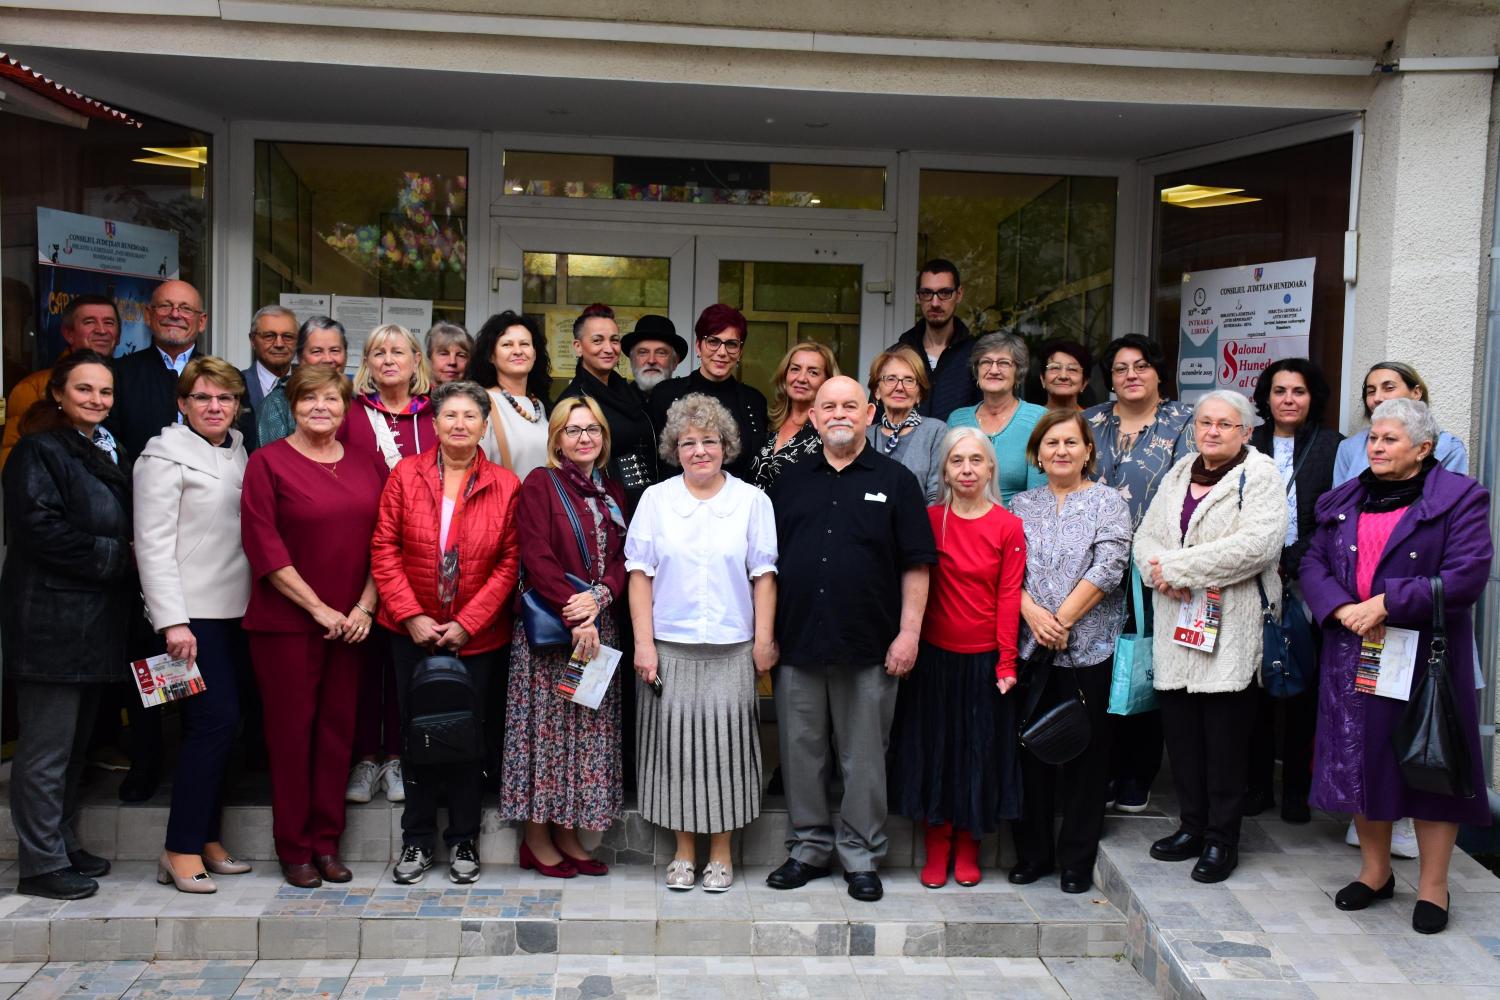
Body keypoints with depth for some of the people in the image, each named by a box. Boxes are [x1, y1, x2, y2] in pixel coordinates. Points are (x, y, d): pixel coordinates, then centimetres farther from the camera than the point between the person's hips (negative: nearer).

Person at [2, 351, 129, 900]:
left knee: (75, 741, 16)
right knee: (46, 746, -2)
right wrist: (115, 556, -15)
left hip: (94, 621, 9)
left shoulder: (105, 452, 17)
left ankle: (63, 845, 27)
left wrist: (128, 554, 2)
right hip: (51, 622, -9)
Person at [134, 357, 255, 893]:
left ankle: (206, 838, 18)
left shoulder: (238, 450, 14)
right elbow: (153, 542, -11)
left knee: (218, 725, 9)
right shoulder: (166, 455, -6)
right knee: (216, 720, -10)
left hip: (235, 608, 7)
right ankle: (181, 851, -1)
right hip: (193, 611, -6)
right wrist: (172, 620, -17)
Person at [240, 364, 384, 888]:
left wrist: (364, 607, -3)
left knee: (338, 728, 8)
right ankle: (294, 848, 15)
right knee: (291, 729, 3)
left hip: (350, 623, 4)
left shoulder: (364, 468, 9)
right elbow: (264, 546, -9)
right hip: (286, 622, -4)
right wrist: (317, 607, -12)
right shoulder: (268, 462, -3)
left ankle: (327, 842, 20)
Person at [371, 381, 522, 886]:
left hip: (477, 635, 0)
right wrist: (411, 617, -10)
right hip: (413, 631, 1)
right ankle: (417, 839, 22)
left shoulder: (506, 485, -3)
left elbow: (509, 563, -4)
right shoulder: (405, 475, -1)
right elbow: (384, 551, -2)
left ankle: (464, 840, 23)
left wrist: (467, 624, -10)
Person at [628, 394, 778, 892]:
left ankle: (721, 852, 16)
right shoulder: (656, 499, 6)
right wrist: (643, 642, -3)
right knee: (675, 743, 4)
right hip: (670, 646, 1)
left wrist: (764, 640, -2)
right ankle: (684, 851, 18)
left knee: (725, 741, 1)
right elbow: (640, 573, 3)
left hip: (732, 647, 0)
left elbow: (763, 575, 3)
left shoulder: (752, 500, 4)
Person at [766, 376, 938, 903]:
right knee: (800, 751, 9)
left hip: (869, 644, -3)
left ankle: (861, 856, 19)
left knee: (864, 756, 5)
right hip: (798, 642, 3)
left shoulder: (895, 481, 3)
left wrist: (909, 631, -8)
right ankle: (809, 847, 24)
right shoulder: (791, 482, 11)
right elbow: (768, 563, 14)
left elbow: (916, 565, 0)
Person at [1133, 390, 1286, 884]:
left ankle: (1221, 839, 11)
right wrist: (1160, 572, -10)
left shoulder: (1260, 476, -3)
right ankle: (1192, 826, 24)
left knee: (1225, 735, 0)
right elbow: (1146, 537, 14)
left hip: (1232, 628, -6)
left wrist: (1178, 566, -16)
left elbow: (1257, 543, -18)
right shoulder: (1177, 476, 17)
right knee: (1180, 728, 9)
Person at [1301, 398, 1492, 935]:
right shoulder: (1343, 502, 12)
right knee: (1359, 759, 10)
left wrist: (1386, 604, -19)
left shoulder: (1459, 498, -5)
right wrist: (1342, 610, -14)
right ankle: (1375, 871, 27)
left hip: (1428, 655, -4)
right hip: (1353, 655, 5)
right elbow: (1313, 564, 5)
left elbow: (1466, 577, -15)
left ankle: (1433, 885, 16)